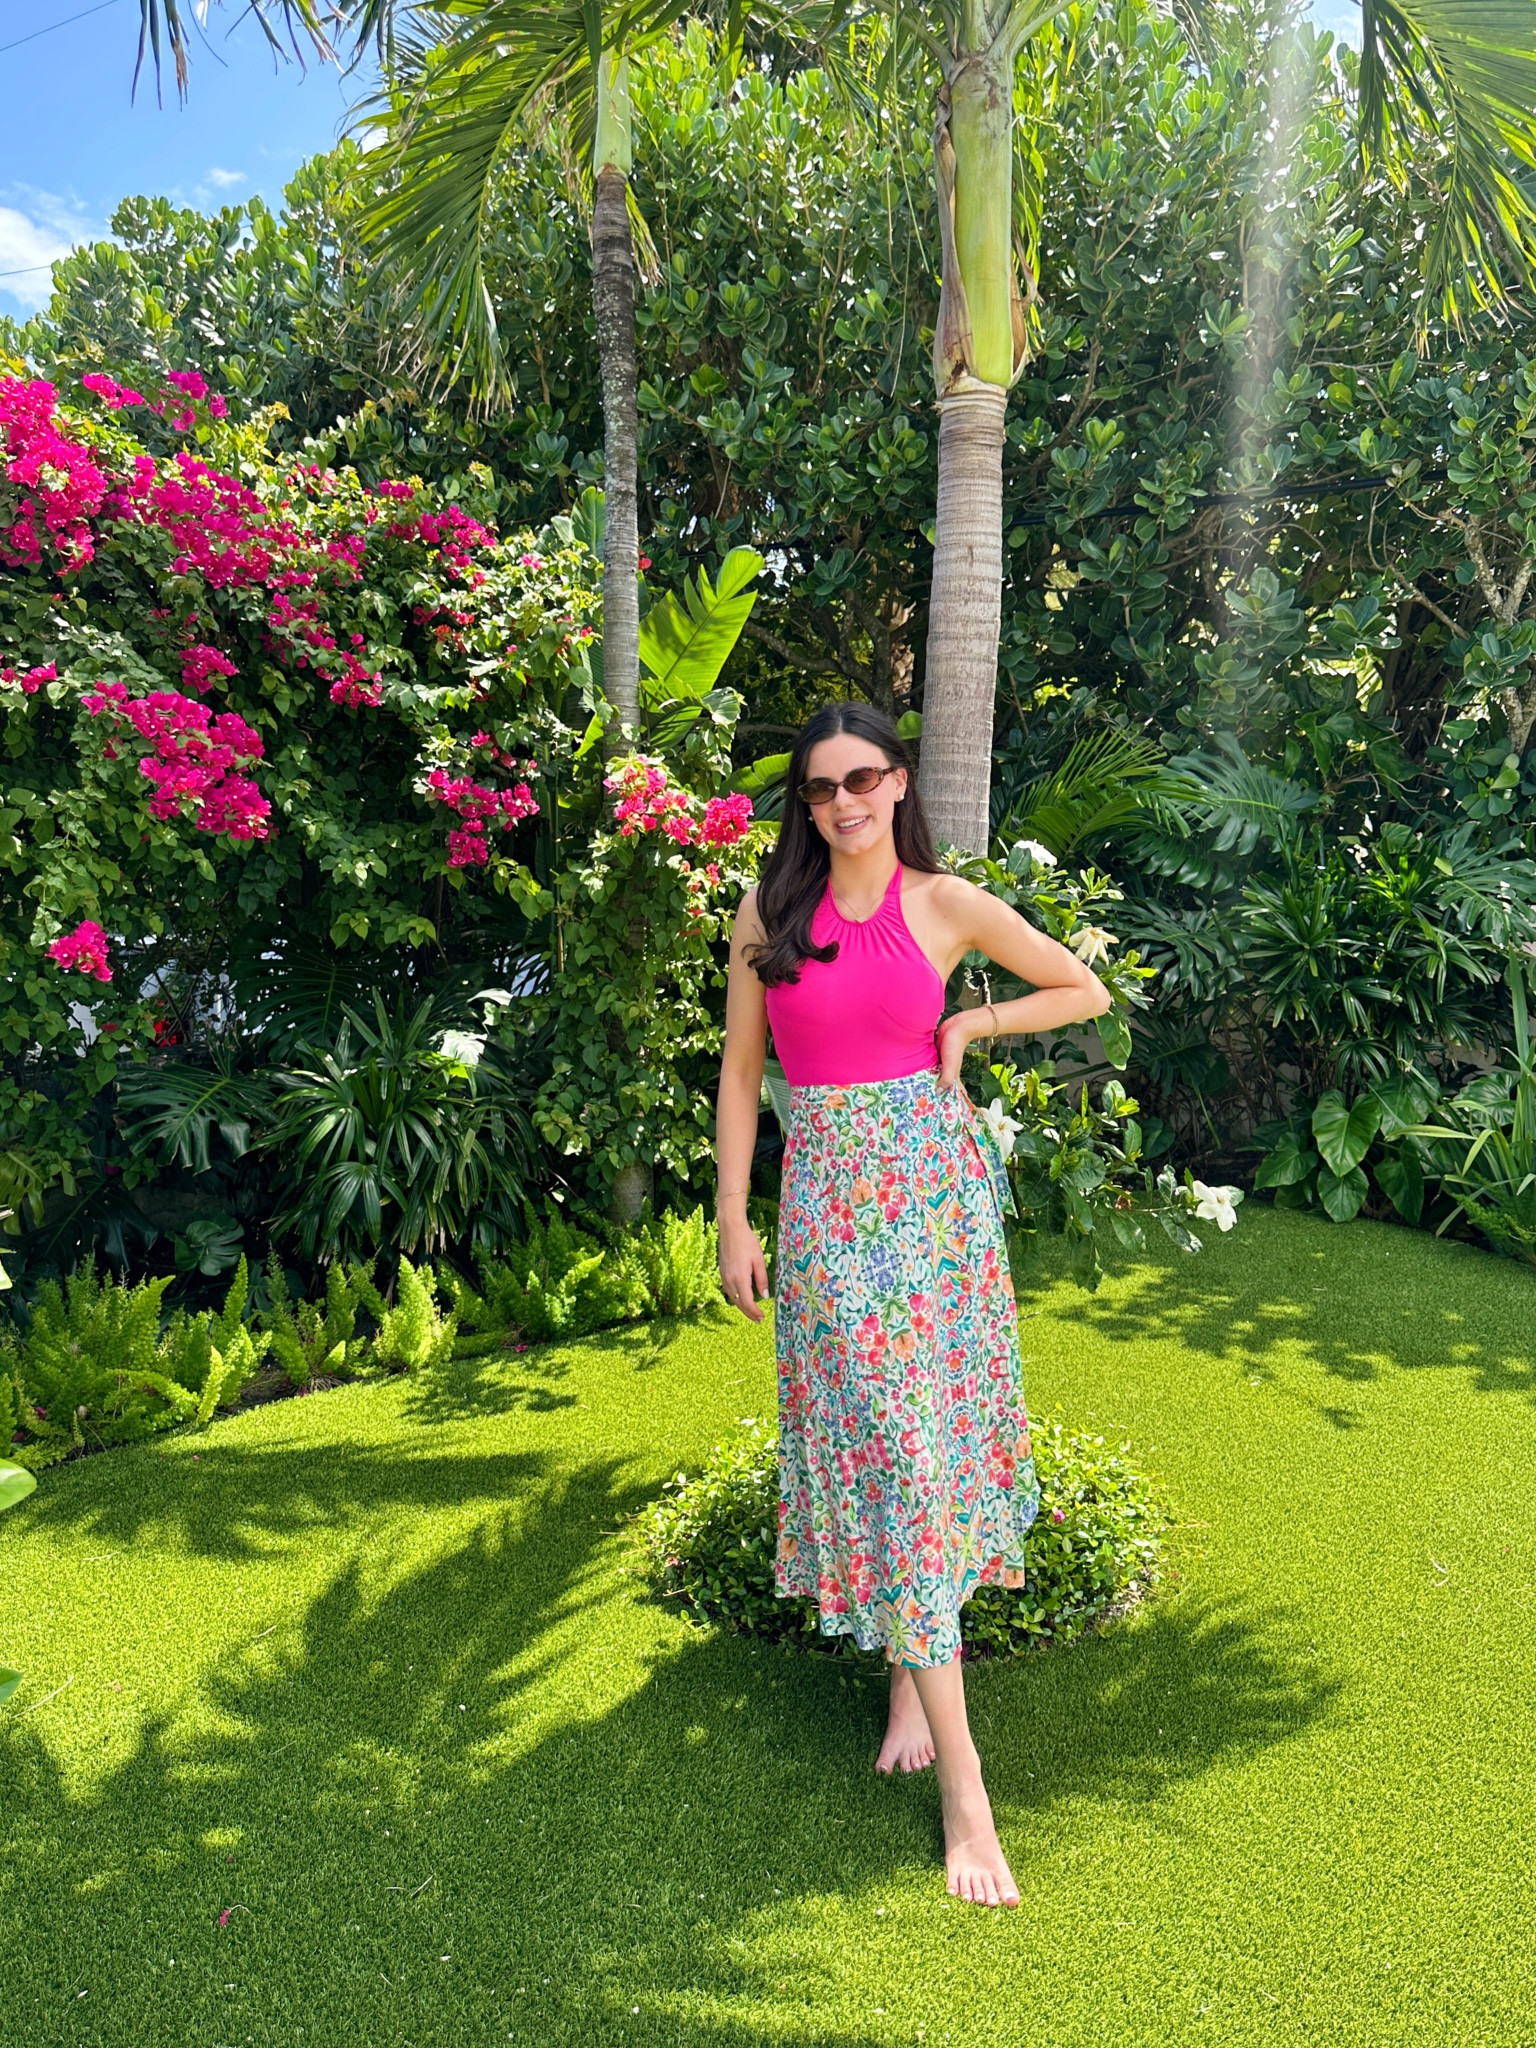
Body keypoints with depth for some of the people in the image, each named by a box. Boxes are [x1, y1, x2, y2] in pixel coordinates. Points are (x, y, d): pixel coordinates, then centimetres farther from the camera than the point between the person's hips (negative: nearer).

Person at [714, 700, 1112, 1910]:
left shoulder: (946, 905, 1)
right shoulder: (770, 914, 2)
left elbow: (1084, 993, 12)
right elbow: (742, 1072, 6)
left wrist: (967, 1025, -1)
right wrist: (734, 1223, 3)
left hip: (936, 1186, 1)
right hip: (827, 1201, 0)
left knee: (930, 1435, 8)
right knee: (885, 1447, -2)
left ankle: (911, 1671, 33)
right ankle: (964, 1781, 6)